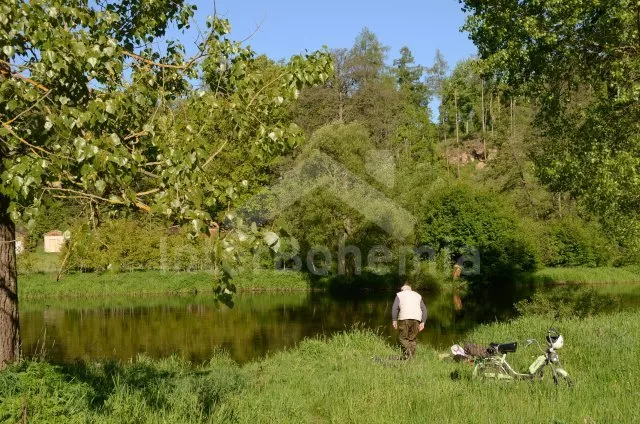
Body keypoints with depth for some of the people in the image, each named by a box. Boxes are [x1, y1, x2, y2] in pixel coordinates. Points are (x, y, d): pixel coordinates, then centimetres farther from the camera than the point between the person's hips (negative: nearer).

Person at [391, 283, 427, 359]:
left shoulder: (399, 295, 15)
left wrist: (394, 320, 0)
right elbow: (424, 309, 14)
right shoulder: (418, 295, 25)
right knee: (412, 339, 11)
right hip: (416, 319, 3)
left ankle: (408, 355, -12)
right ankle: (411, 357, 8)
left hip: (404, 318, -3)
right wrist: (422, 322, 10)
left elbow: (394, 308, 1)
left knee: (403, 338, 3)